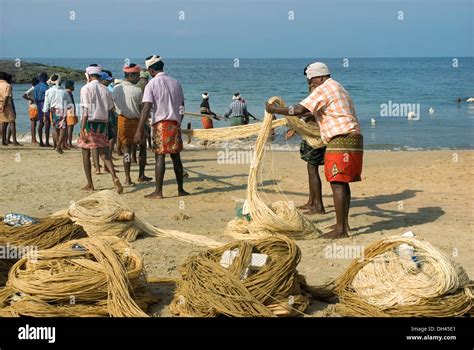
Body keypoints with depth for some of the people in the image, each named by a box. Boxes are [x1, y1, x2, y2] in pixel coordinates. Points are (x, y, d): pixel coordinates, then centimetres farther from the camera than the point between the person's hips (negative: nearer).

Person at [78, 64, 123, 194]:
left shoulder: (86, 88, -7)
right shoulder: (106, 90, 7)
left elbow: (85, 111, -13)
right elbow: (110, 109, 8)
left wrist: (82, 129, -13)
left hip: (90, 124, -4)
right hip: (103, 124, 4)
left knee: (86, 154, 10)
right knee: (105, 154, 6)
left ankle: (90, 185, 14)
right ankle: (115, 178, -17)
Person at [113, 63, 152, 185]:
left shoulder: (116, 89, -1)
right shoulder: (137, 91, -16)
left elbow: (116, 105, 7)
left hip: (122, 121, 4)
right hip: (136, 121, -4)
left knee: (126, 149, 8)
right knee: (143, 147, 15)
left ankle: (127, 178, 4)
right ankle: (141, 175, 16)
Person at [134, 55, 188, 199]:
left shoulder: (152, 84, -7)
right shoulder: (175, 83, 11)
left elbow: (146, 109, -15)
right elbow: (182, 107, 15)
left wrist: (139, 130, -17)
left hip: (161, 123, -5)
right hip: (175, 123, 5)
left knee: (160, 157, -3)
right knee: (176, 156, 11)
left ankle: (158, 192, -4)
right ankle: (180, 189, 15)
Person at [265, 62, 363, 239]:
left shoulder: (323, 90, -7)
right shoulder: (336, 88, 24)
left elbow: (299, 110, -15)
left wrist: (274, 110, -7)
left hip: (341, 140, -10)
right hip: (352, 138, 10)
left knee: (337, 183, -10)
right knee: (343, 183, 14)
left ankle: (340, 228, -10)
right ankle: (344, 223, 20)